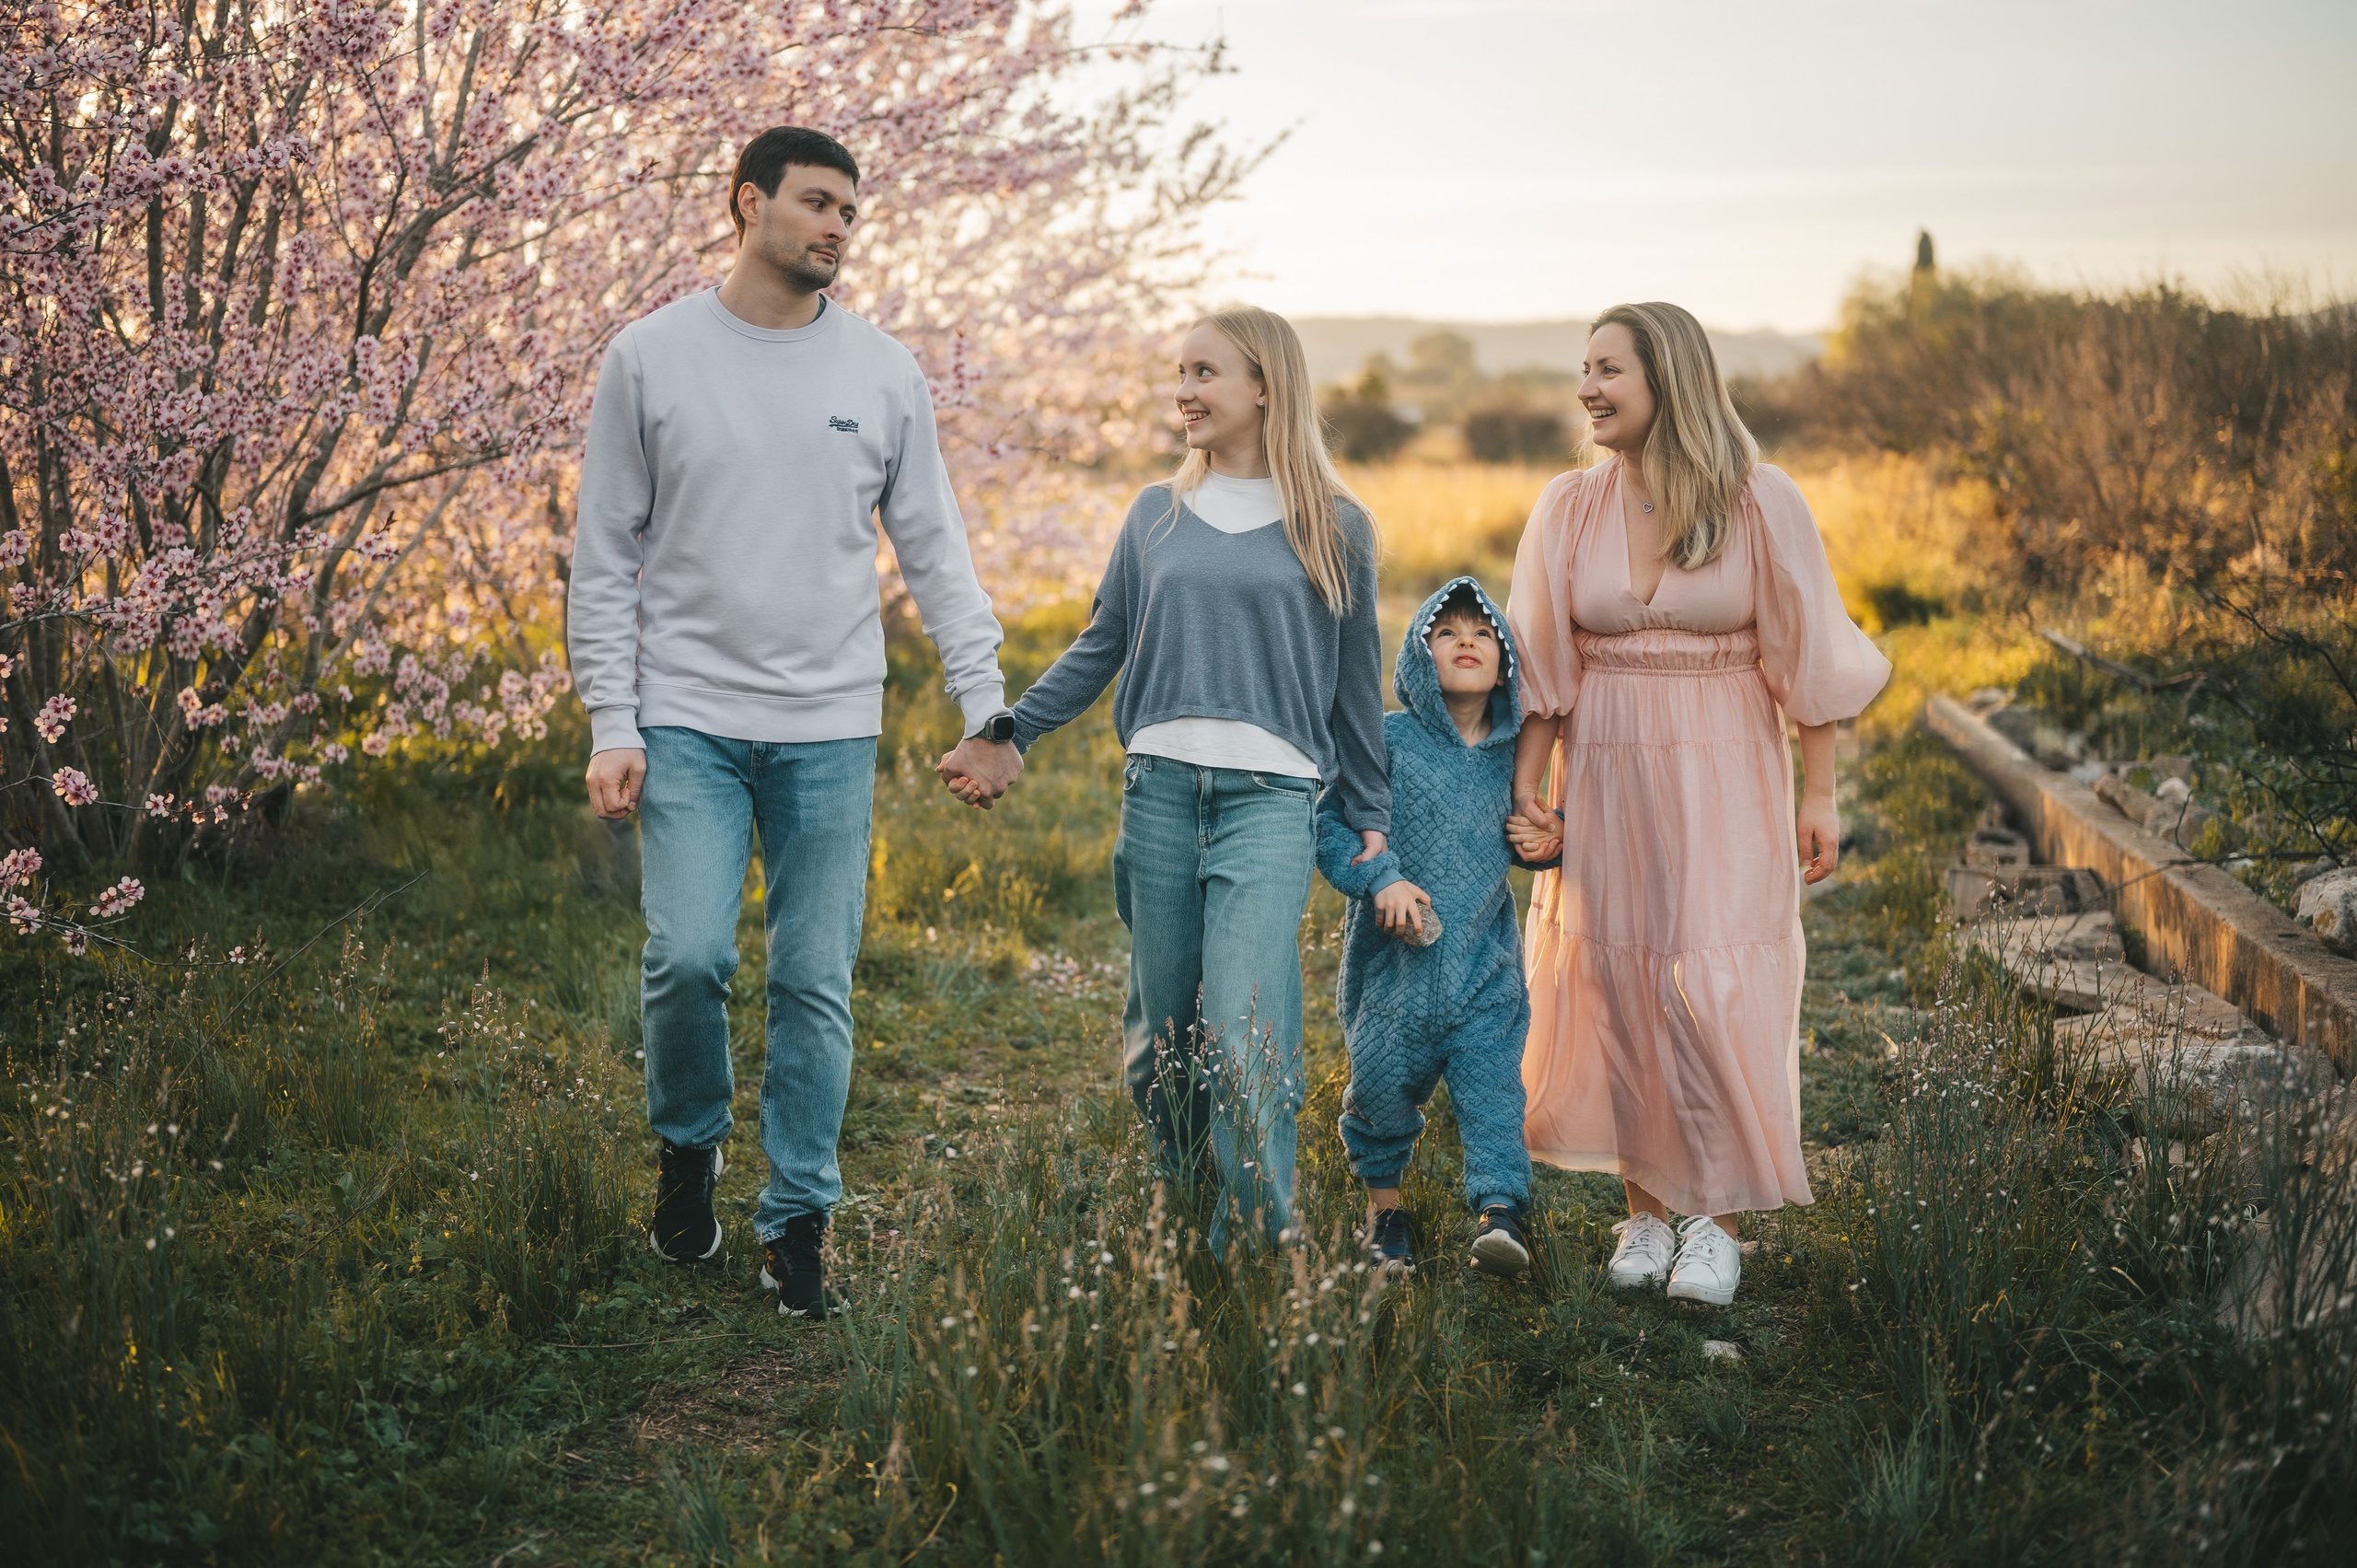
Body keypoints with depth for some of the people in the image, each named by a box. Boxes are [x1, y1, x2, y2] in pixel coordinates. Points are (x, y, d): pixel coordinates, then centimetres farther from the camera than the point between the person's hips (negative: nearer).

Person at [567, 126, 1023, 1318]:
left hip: (830, 729, 2)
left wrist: (988, 708, 1)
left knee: (816, 982, 2)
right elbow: (604, 559, 3)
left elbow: (934, 554, 9)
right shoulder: (652, 356, 1)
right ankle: (688, 1144, 18)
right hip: (690, 720, -1)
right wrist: (611, 726, -5)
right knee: (687, 956, -12)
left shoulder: (883, 373, 6)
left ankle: (797, 1221, 15)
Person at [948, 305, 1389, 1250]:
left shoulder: (1335, 527, 7)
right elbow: (1101, 649, 19)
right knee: (1161, 1037, 6)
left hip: (1271, 801, -3)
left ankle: (1259, 1252, -4)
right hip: (1159, 792, 3)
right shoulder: (1156, 515, 13)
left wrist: (1371, 822, 12)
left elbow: (1356, 687, 12)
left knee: (1243, 1038, -15)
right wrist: (1007, 736, 14)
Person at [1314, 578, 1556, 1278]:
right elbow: (1332, 822, -7)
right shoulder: (1387, 741, -4)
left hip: (1486, 964, 2)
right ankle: (1384, 1204, 29)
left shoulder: (1511, 752, 8)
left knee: (1492, 1085, -8)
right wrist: (1380, 879, -21)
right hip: (1395, 957, -2)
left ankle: (1498, 1211, -8)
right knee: (1383, 1083, 8)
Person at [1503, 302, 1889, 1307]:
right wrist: (1523, 792, 0)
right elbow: (1540, 667, 6)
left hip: (1725, 781, -3)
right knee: (1614, 984, 4)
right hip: (1607, 781, 3)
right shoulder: (1568, 510, 2)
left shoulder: (1760, 504, -6)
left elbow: (1809, 655, -2)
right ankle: (1643, 1207, 18)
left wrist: (1820, 794, -3)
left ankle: (1716, 1216, 7)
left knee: (1717, 991, -6)